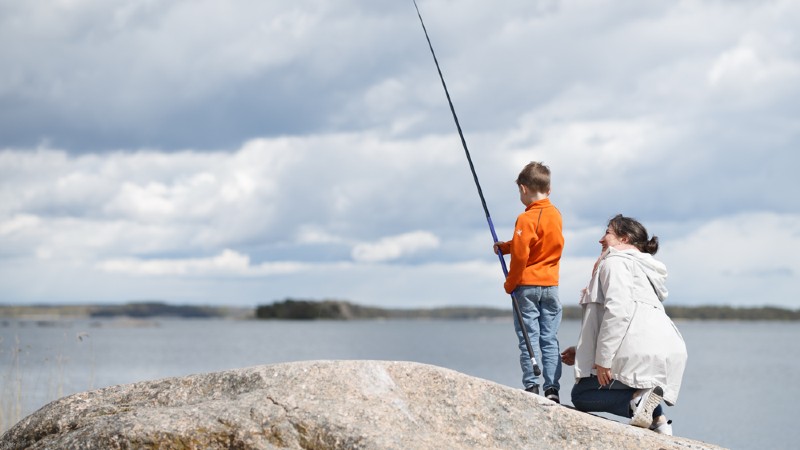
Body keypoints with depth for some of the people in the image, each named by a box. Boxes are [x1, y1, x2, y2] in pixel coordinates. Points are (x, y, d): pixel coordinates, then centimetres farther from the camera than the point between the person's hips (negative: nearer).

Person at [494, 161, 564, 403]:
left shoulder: (526, 219, -15)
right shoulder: (555, 214, 6)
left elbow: (520, 256, -18)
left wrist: (510, 284, -5)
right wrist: (506, 246, 8)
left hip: (527, 285, -5)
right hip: (551, 284, 5)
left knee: (528, 338, -1)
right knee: (549, 339, 6)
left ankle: (531, 387, -3)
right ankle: (552, 388, 1)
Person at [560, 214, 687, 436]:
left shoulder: (615, 261, 2)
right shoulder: (641, 267, 32)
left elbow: (617, 310, -14)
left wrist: (602, 360, -16)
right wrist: (583, 351, 26)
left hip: (641, 353, -9)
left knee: (581, 394, 5)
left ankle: (638, 398, -20)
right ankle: (657, 417, 9)